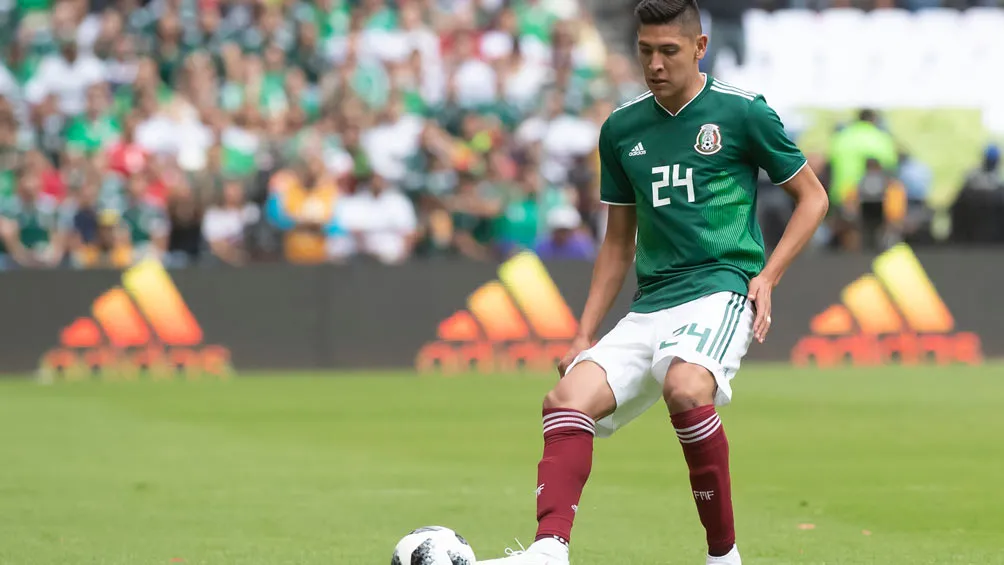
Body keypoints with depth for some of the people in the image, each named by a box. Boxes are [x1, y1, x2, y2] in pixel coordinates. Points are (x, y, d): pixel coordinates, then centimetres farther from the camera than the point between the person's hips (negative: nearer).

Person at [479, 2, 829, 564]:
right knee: (568, 399, -17)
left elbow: (813, 197, 8)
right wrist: (585, 336, 16)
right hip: (650, 303, 6)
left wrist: (767, 276, -5)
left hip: (721, 288, -6)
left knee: (685, 388, -35)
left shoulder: (742, 112, -1)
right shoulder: (622, 129, 13)